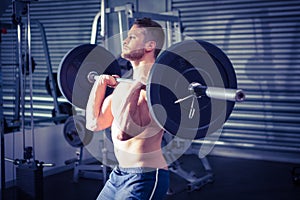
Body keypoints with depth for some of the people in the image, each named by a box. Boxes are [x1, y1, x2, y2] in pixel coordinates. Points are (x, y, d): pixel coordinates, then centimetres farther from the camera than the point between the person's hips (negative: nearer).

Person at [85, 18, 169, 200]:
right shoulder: (126, 83, 10)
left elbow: (123, 132, -30)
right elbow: (94, 123, 15)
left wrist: (135, 87, -28)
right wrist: (100, 84, 15)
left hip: (145, 177, -9)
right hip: (120, 173, 10)